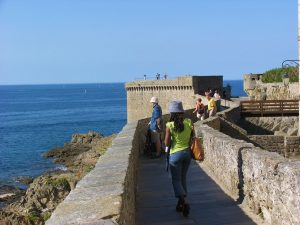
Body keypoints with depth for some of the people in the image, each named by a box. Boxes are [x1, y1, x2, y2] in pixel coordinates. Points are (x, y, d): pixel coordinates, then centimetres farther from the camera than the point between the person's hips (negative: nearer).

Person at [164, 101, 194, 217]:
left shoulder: (170, 125, -14)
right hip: (187, 153, 4)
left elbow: (167, 143, -11)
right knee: (183, 178, 18)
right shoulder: (189, 122, -4)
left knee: (176, 180, 4)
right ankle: (181, 203, 24)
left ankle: (184, 202, -16)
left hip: (176, 154, -4)